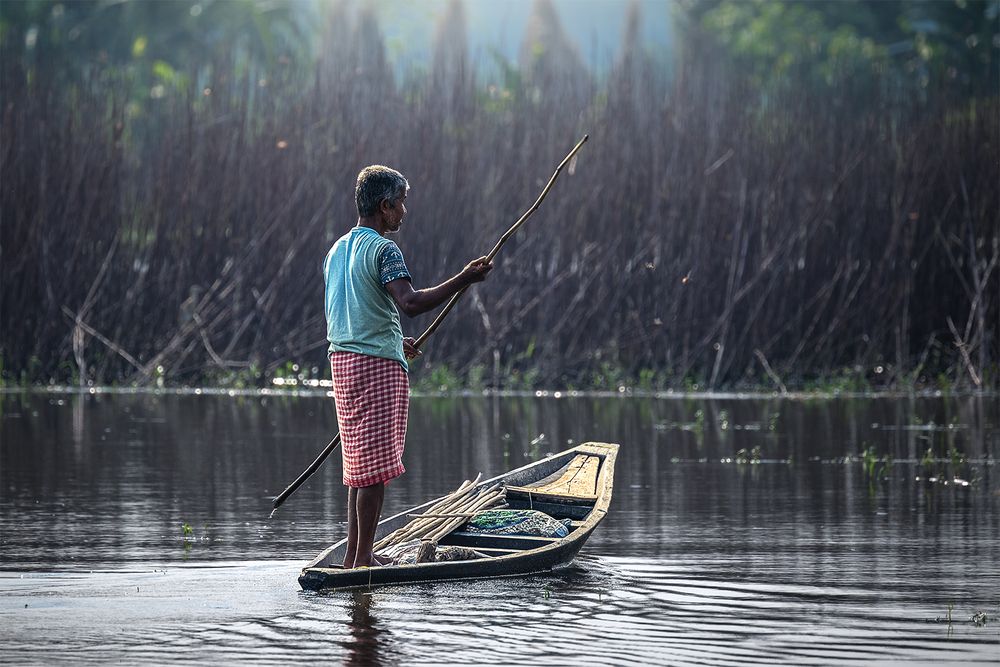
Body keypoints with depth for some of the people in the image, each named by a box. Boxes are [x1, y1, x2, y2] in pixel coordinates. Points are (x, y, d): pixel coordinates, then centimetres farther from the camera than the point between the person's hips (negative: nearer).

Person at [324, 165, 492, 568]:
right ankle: (364, 557, -6)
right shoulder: (383, 250, -11)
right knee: (376, 464, -6)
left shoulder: (336, 251, 16)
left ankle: (354, 554, 14)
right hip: (378, 366, -9)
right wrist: (464, 279, -24)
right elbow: (410, 302, -26)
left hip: (343, 361, 9)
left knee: (361, 465, 13)